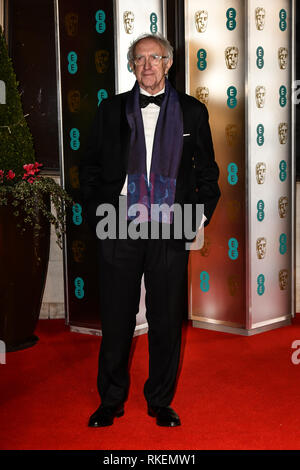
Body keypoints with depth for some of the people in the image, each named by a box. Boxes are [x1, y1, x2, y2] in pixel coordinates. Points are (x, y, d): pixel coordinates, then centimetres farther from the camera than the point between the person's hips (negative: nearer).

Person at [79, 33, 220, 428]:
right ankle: (111, 400, 23)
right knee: (116, 320, 6)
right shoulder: (111, 110, 8)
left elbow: (207, 170, 10)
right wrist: (96, 214, 1)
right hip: (119, 230, 0)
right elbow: (90, 167, 11)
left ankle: (161, 402, 22)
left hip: (170, 232, 0)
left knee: (167, 321, 6)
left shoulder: (192, 111, 7)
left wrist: (199, 216, 1)